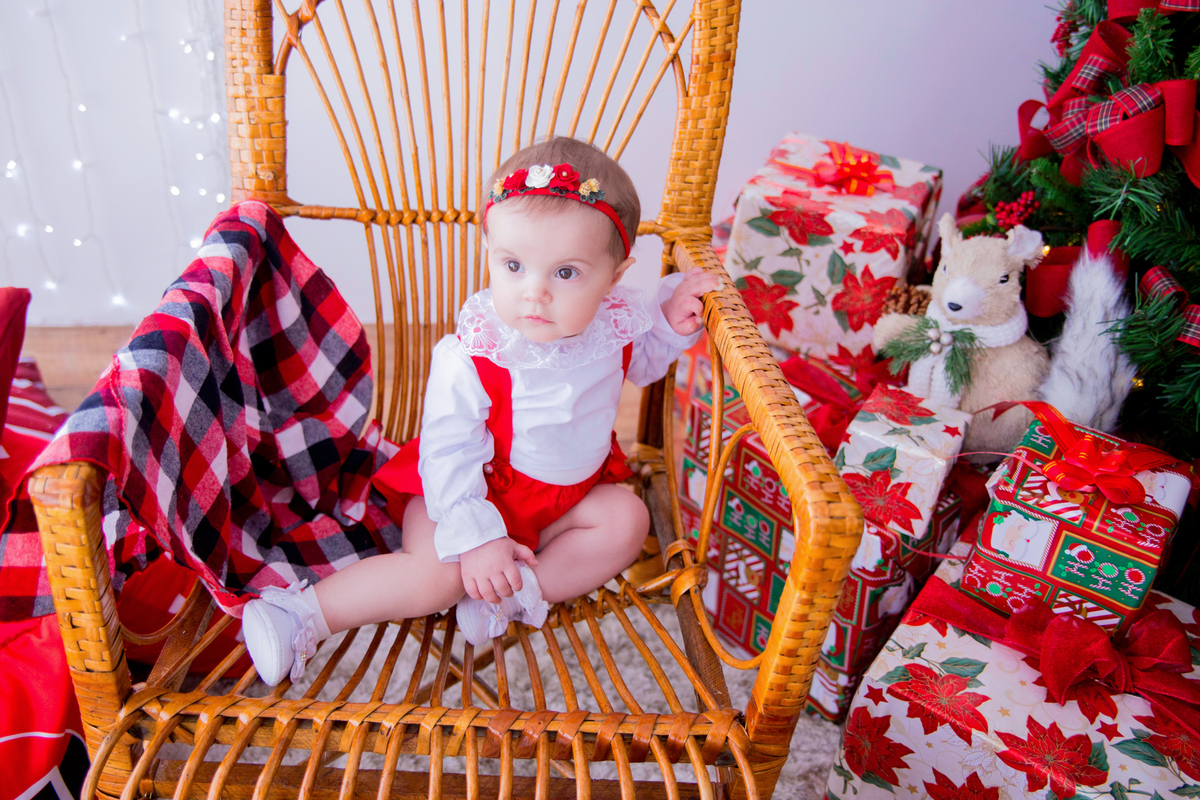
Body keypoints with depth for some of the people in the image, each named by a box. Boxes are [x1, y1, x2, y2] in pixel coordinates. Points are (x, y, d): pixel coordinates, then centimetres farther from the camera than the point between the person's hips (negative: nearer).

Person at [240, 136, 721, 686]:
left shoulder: (615, 323, -12)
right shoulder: (471, 358, -28)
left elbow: (640, 363, 13)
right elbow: (447, 452, -24)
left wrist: (671, 324, -6)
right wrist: (475, 538, -28)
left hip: (571, 492, 6)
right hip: (477, 491, -5)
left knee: (627, 520, -15)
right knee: (440, 573, -25)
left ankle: (521, 594, -18)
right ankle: (302, 615, -14)